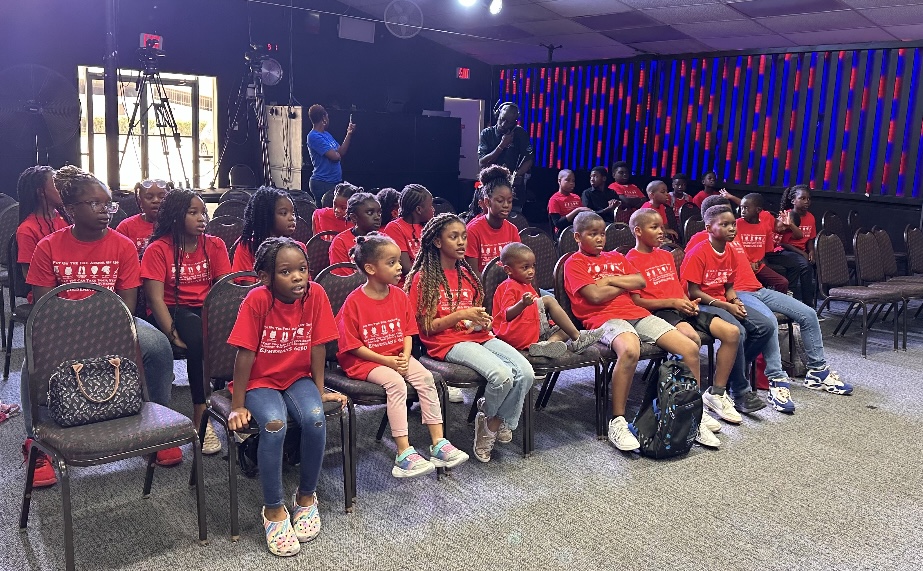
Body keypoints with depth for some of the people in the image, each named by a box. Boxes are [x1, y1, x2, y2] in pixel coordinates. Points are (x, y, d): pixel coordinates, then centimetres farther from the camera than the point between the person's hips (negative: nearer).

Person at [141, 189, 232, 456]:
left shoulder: (215, 245, 5)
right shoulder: (158, 249, -5)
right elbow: (155, 298, -12)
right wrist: (173, 335, -25)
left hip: (205, 310, 3)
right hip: (171, 312, -3)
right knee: (198, 336, -35)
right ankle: (201, 416, -30)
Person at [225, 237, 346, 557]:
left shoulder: (315, 294, -13)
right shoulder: (257, 300, -21)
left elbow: (317, 346, -4)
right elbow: (245, 353, -17)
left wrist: (320, 390, 1)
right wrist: (238, 406, -15)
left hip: (298, 378, 3)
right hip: (260, 381, -2)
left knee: (315, 418, -26)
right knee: (274, 424, -30)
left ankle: (306, 497, 0)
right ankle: (273, 509, -9)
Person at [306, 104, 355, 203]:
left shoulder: (327, 134, 14)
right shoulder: (314, 137, -15)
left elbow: (341, 153, 12)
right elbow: (335, 156, -20)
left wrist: (349, 134, 6)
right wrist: (338, 154, 3)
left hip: (335, 181, 9)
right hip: (323, 184, -9)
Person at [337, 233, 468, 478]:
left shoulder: (399, 295, 4)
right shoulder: (354, 302, -13)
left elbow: (408, 331, 9)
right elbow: (352, 345, -11)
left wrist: (405, 356, -10)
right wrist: (386, 360, -17)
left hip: (397, 355, 6)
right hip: (365, 361, -6)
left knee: (426, 378, -18)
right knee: (396, 383, -31)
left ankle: (439, 444, -12)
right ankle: (404, 453, -28)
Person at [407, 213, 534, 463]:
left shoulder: (467, 273, 18)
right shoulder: (423, 278, -2)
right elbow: (425, 327, -6)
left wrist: (483, 320, 4)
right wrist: (460, 315, -17)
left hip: (479, 337, 6)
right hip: (448, 343, -6)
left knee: (526, 373, -19)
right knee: (502, 375, -29)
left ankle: (493, 424, 0)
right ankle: (488, 420, 2)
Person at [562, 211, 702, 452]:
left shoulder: (616, 258, 26)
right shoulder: (574, 263, 7)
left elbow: (641, 281, 12)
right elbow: (595, 295, -7)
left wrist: (610, 280, -1)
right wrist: (625, 284, 6)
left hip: (636, 313, 7)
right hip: (604, 318, -7)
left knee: (690, 348, -7)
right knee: (630, 350, -41)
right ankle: (617, 423, -32)